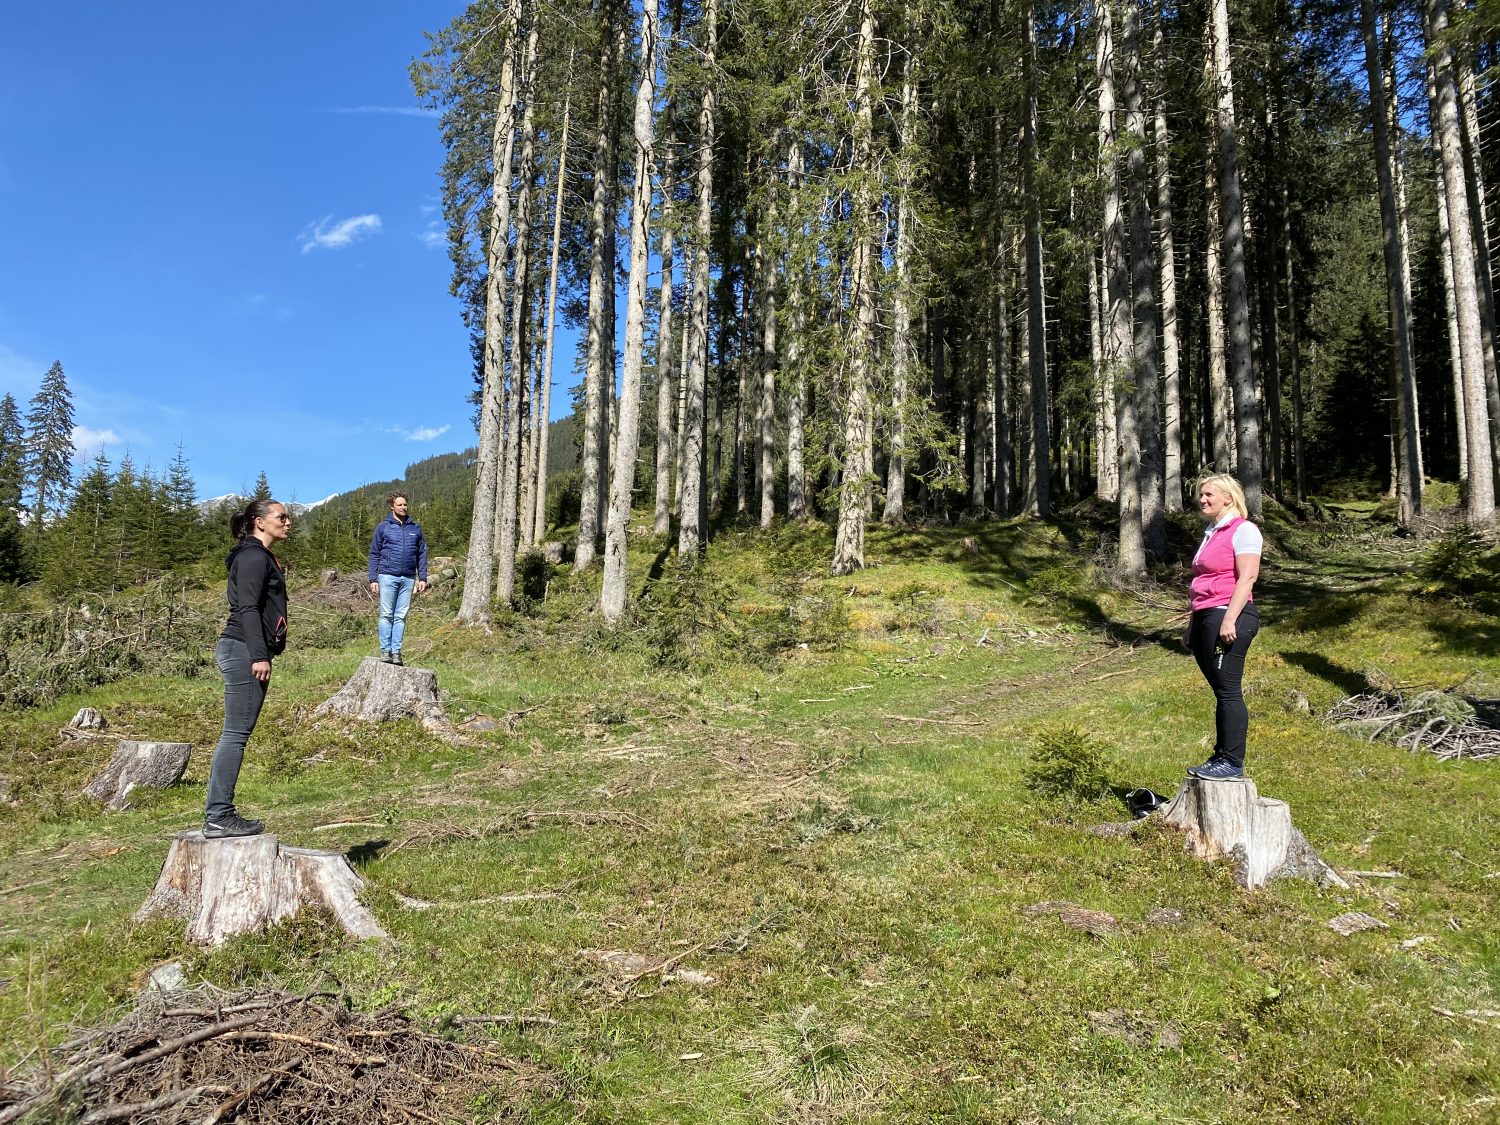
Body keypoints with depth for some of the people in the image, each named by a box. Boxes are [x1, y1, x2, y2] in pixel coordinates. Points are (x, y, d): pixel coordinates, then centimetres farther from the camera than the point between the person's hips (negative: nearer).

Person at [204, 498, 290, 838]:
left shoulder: (260, 557, 22)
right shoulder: (254, 557, -9)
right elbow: (248, 608, -18)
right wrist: (259, 655, -23)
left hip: (243, 652, 11)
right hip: (244, 650, -11)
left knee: (236, 734, 10)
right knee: (236, 734, -10)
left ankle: (218, 813, 15)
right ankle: (219, 817, -8)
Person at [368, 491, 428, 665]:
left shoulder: (416, 528, 9)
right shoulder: (383, 527, 3)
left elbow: (422, 554, 11)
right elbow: (374, 554, 4)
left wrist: (423, 578, 4)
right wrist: (373, 579, -2)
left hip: (408, 578, 2)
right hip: (387, 577, -2)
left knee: (401, 616, 5)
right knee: (386, 615, 0)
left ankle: (396, 651, 8)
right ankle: (385, 649, 5)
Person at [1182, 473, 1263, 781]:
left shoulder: (1243, 530, -6)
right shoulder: (1210, 532, 21)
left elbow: (1247, 577, -15)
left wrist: (1229, 620, -21)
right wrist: (1192, 624, 23)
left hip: (1228, 617, -9)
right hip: (1206, 618, 9)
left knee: (1228, 692, -6)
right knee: (1221, 692, 11)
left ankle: (1232, 763, -1)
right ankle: (1221, 756, 16)